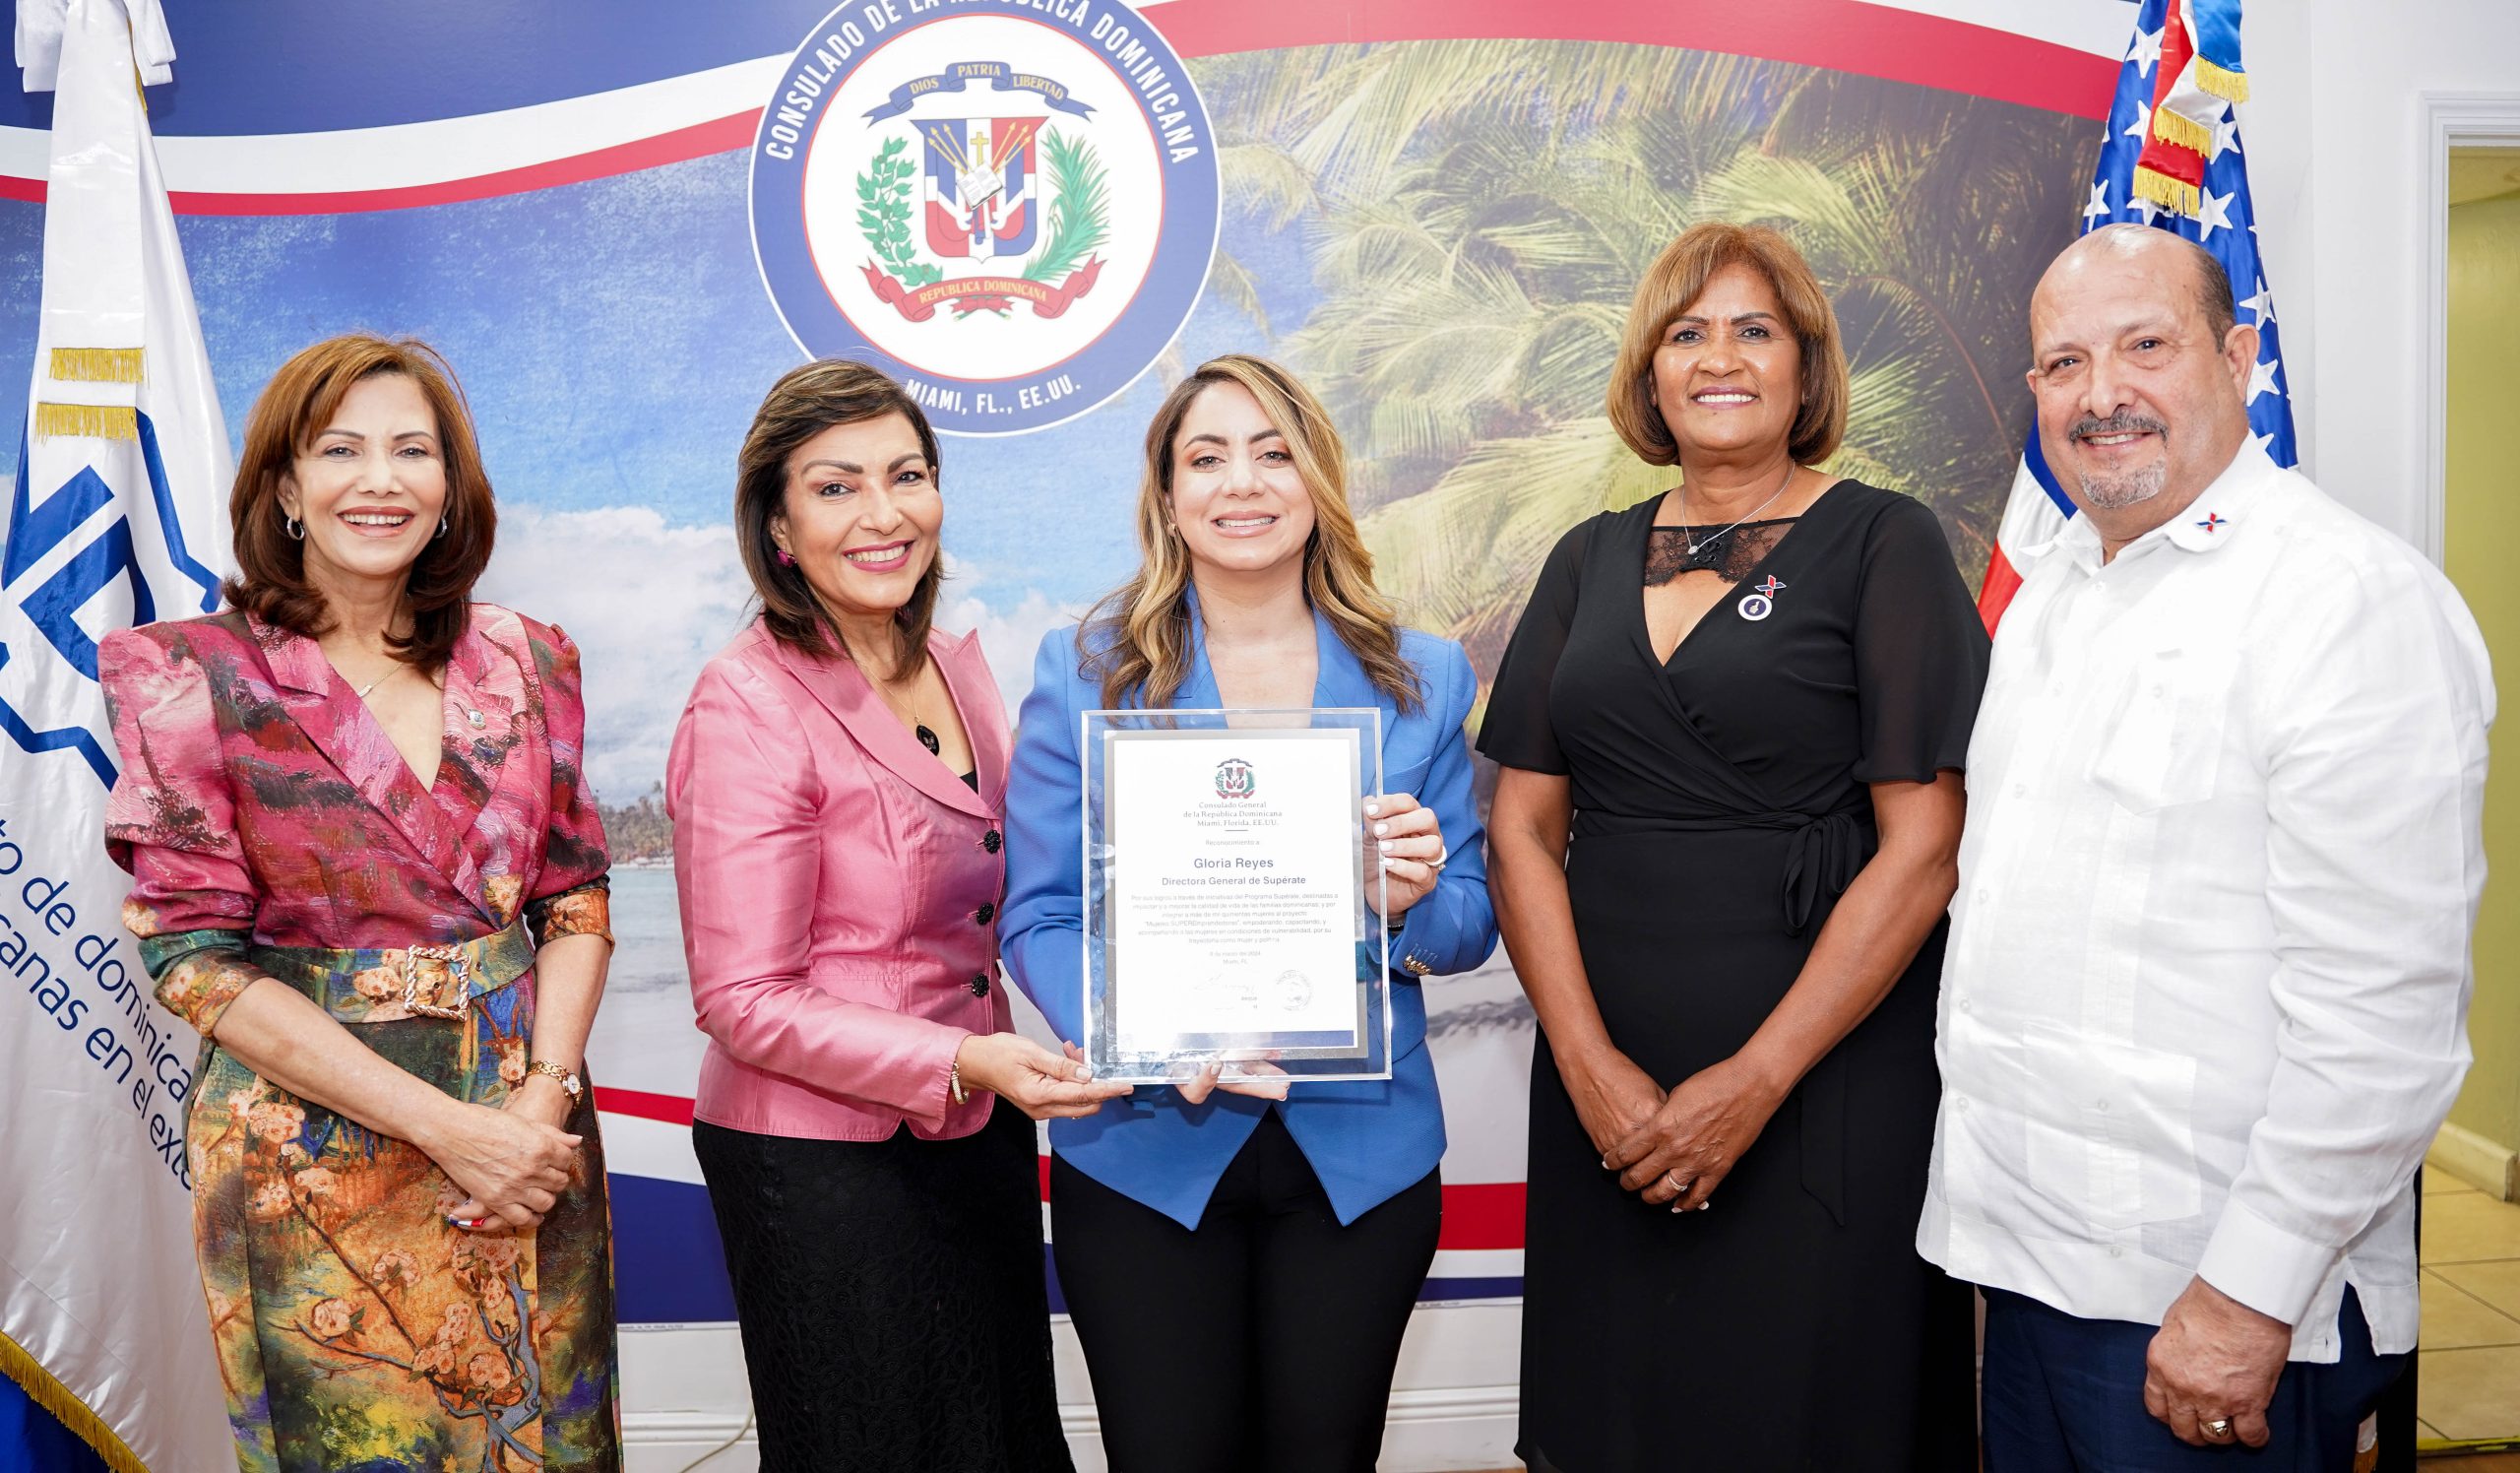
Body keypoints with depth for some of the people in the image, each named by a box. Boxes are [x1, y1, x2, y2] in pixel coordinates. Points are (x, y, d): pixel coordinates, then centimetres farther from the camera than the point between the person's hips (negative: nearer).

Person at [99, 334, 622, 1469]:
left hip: (530, 1134, 3)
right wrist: (446, 1126, -16)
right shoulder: (199, 678, -6)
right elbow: (195, 957, -10)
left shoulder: (521, 662, 4)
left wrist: (545, 1093, -11)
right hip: (316, 1155, -3)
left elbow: (576, 897, 5)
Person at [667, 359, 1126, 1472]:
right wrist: (962, 1061, -27)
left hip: (980, 1134, 7)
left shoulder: (957, 667, 5)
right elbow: (744, 999, -18)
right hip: (823, 1163, -7)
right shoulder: (748, 706, -17)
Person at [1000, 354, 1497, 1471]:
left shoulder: (1421, 679, 3)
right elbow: (1038, 919, -5)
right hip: (1146, 1152, -1)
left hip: (1361, 1156, 2)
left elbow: (1472, 928, 5)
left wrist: (1411, 901, -19)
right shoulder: (1082, 671, -2)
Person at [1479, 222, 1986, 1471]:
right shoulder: (1591, 560, 10)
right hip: (1603, 1085, 4)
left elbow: (1923, 845, -9)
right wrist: (1589, 1064, -7)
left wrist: (1755, 1082, -14)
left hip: (1827, 1077, -3)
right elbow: (1523, 828, 5)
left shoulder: (1882, 544, -2)